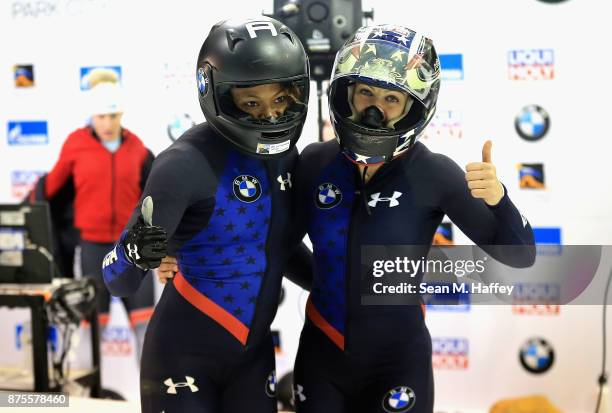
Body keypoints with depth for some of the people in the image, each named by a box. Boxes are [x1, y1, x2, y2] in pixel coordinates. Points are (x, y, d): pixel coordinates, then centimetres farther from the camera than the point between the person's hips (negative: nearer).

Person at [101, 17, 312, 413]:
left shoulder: (285, 155, -2)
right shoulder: (188, 163, -22)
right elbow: (118, 282, -22)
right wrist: (136, 256, -42)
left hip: (254, 351, 6)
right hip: (185, 354, -6)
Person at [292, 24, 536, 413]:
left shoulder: (434, 174, -14)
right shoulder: (314, 162, -7)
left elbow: (519, 257, -11)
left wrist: (497, 198, -28)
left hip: (397, 361, -2)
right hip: (321, 355, 2)